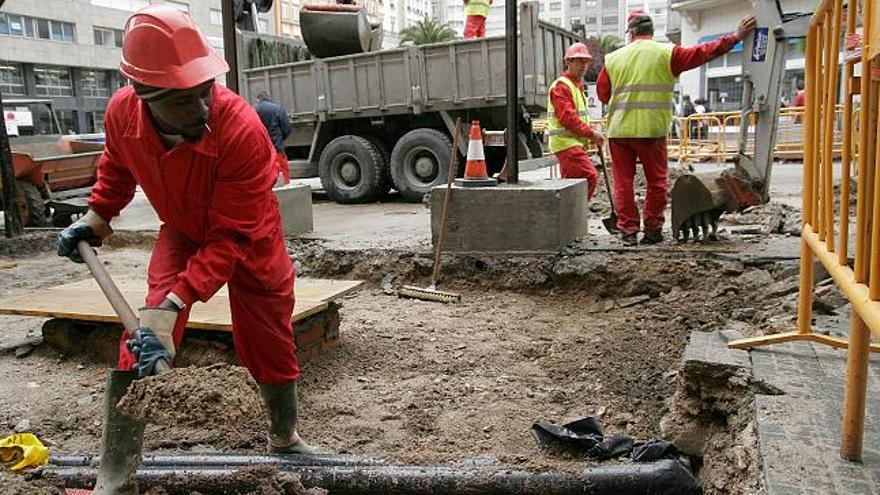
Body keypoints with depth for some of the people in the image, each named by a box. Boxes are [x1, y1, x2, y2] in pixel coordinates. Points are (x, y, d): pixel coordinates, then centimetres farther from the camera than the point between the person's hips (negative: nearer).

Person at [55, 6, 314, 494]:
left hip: (250, 237, -2)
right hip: (182, 231, 3)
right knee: (142, 342, -13)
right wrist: (96, 216, -8)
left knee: (271, 344, 9)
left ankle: (284, 438, 38)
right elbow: (117, 166, 5)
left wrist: (172, 305, -41)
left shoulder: (242, 130, -38)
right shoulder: (122, 112, -23)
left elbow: (229, 239, -35)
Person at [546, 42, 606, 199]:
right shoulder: (561, 86, -10)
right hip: (566, 143, -10)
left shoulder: (577, 86, 23)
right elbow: (567, 117, -21)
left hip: (574, 143, 10)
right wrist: (591, 133, -17)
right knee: (590, 176, -18)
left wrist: (592, 134, 9)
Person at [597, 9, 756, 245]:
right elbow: (703, 53, 0)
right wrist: (736, 37, 9)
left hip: (619, 129, 2)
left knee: (623, 181, 8)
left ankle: (628, 230, 8)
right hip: (651, 129, -2)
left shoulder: (613, 58, 7)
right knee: (656, 181, 11)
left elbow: (603, 94, 10)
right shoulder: (666, 53, 1)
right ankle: (653, 230, 14)